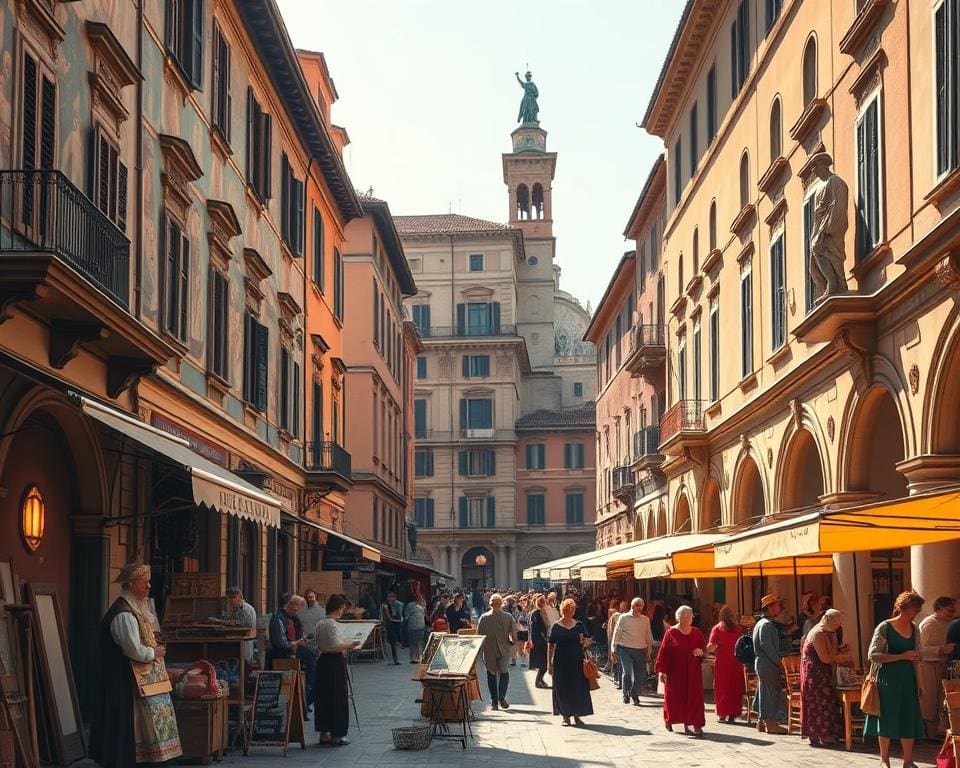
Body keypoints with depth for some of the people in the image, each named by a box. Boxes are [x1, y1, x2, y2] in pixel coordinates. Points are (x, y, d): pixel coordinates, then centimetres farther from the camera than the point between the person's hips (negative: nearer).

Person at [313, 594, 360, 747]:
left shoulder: (319, 624, 10)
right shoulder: (332, 624, -16)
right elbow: (336, 646, -22)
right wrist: (349, 645, -7)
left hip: (323, 660, 8)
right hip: (335, 662, -8)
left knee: (323, 697, 12)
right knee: (338, 698, -1)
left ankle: (324, 732, 17)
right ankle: (337, 735, 1)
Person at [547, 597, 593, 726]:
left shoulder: (579, 626, 8)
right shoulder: (556, 627, 2)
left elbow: (588, 641, 14)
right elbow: (550, 646, 2)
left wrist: (586, 641, -11)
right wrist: (549, 663, -4)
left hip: (577, 662, 2)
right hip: (561, 662, -2)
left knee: (578, 688, 0)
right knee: (562, 689, 0)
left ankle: (577, 715, 10)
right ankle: (565, 716, 9)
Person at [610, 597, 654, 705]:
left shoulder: (646, 620, 10)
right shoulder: (624, 618, 2)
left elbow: (649, 636, 17)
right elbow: (617, 633, 4)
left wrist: (649, 650, 15)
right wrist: (614, 649, 2)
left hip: (640, 651, 3)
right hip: (625, 649, -3)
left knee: (640, 675, 0)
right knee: (627, 672, -8)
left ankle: (635, 695, 18)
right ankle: (626, 694, 10)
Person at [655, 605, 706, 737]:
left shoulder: (696, 633, 6)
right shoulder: (671, 633, -5)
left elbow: (705, 648, 13)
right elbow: (664, 652, -7)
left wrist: (701, 652, -12)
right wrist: (662, 671, -11)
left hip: (693, 671, 3)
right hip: (676, 671, -3)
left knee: (693, 697, -2)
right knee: (675, 696, 7)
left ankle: (696, 725, -3)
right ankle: (669, 719, 32)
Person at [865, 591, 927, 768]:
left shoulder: (914, 629, 9)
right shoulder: (885, 627, -9)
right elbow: (873, 655, -14)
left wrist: (919, 683, 15)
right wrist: (902, 656, -18)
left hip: (908, 678, 5)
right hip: (889, 678, -5)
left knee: (909, 719, 3)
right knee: (887, 718, 1)